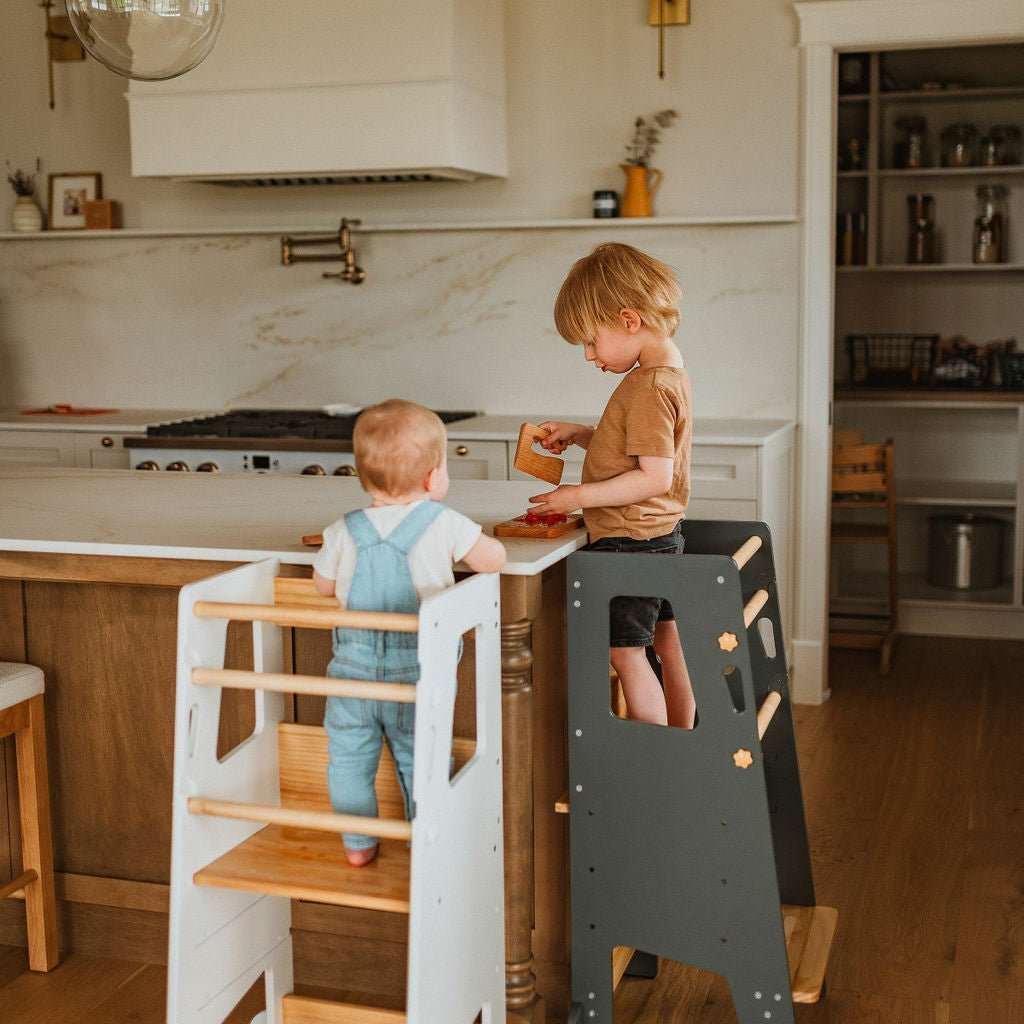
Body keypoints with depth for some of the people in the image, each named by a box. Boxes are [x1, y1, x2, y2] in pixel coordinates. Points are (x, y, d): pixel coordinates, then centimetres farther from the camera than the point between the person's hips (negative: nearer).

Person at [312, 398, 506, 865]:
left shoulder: (343, 532, -3)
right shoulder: (444, 524, -12)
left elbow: (324, 585, 12)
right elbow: (494, 560, -3)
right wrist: (475, 539, 17)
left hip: (354, 666, 2)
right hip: (418, 669, -1)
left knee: (349, 756, 17)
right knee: (421, 760, 14)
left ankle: (358, 844, 24)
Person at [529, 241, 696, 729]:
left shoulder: (649, 388, -23)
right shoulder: (668, 373, 9)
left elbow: (654, 477, -27)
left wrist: (579, 496, -23)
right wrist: (579, 434, 8)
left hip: (632, 542, -11)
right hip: (661, 537, 11)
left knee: (627, 653, -3)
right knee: (667, 644, 18)